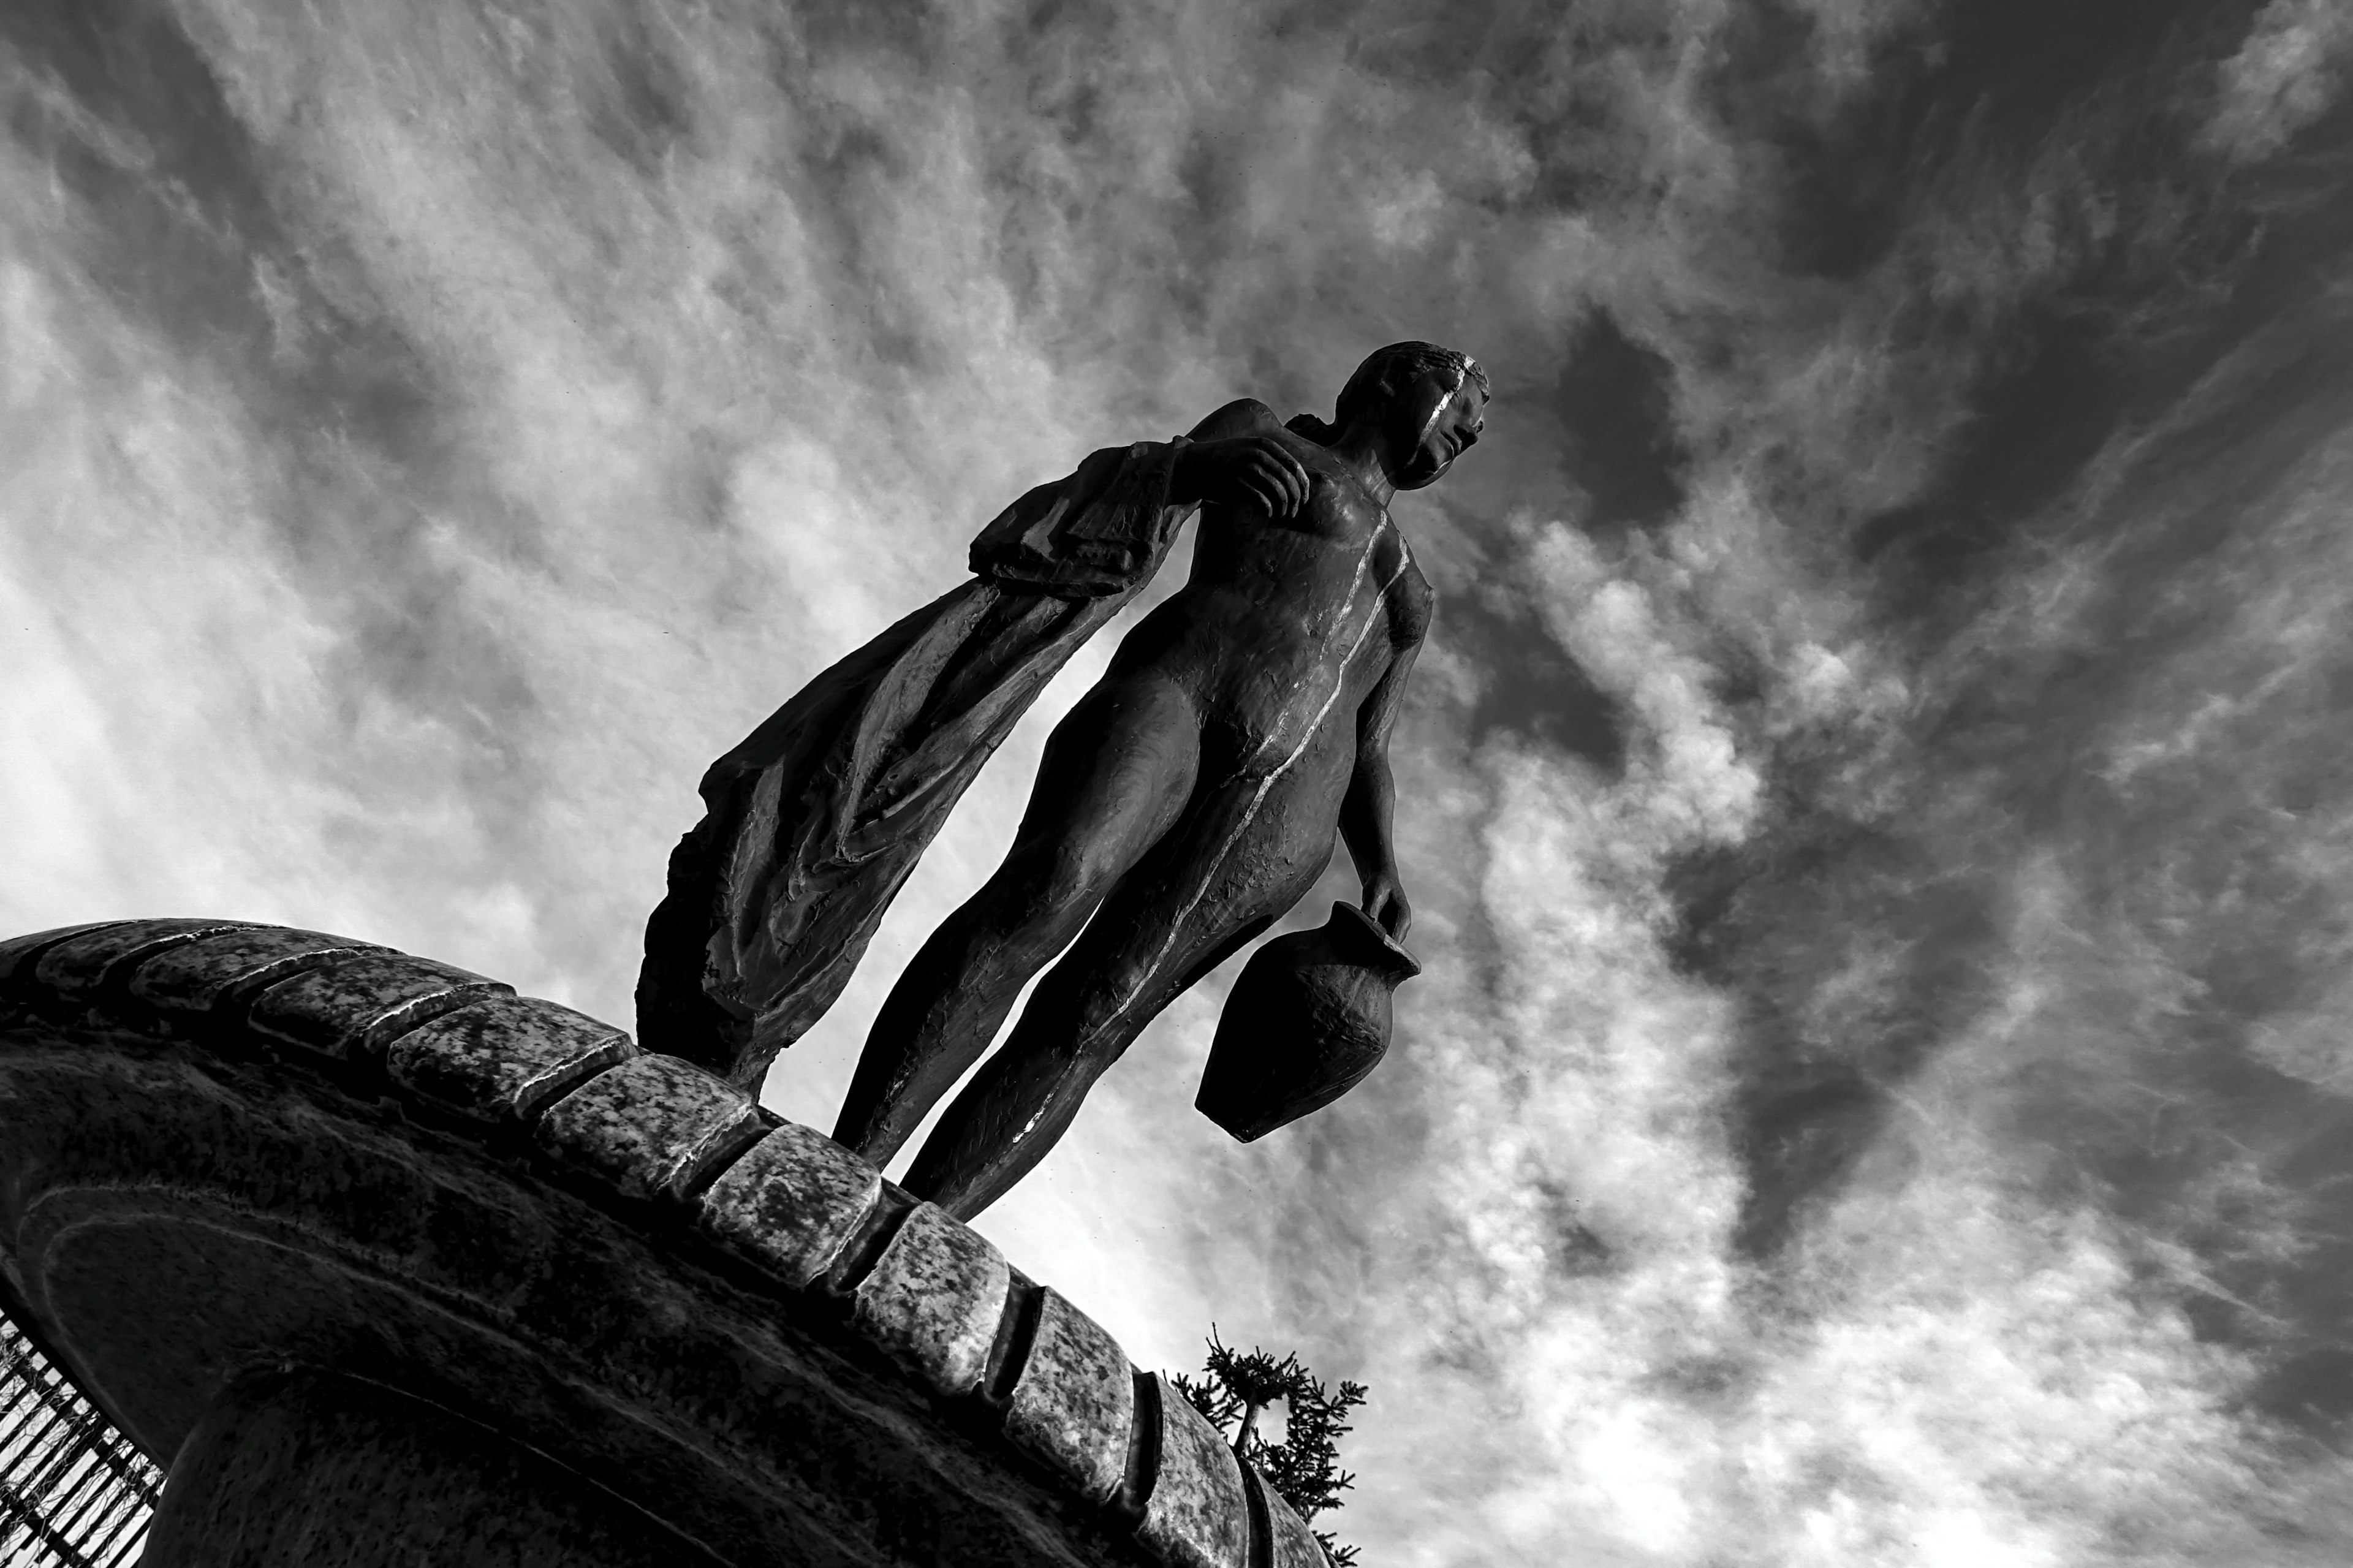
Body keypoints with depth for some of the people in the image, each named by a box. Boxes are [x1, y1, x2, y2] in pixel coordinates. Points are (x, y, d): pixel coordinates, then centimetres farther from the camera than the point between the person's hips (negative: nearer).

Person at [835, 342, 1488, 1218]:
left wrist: (1380, 877, 10)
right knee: (1045, 895, -32)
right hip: (1168, 694, -3)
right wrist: (1217, 465, -12)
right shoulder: (1263, 431, 25)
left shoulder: (1405, 597, 37)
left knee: (1084, 1029, -15)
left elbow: (1367, 757, 30)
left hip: (1275, 817, 3)